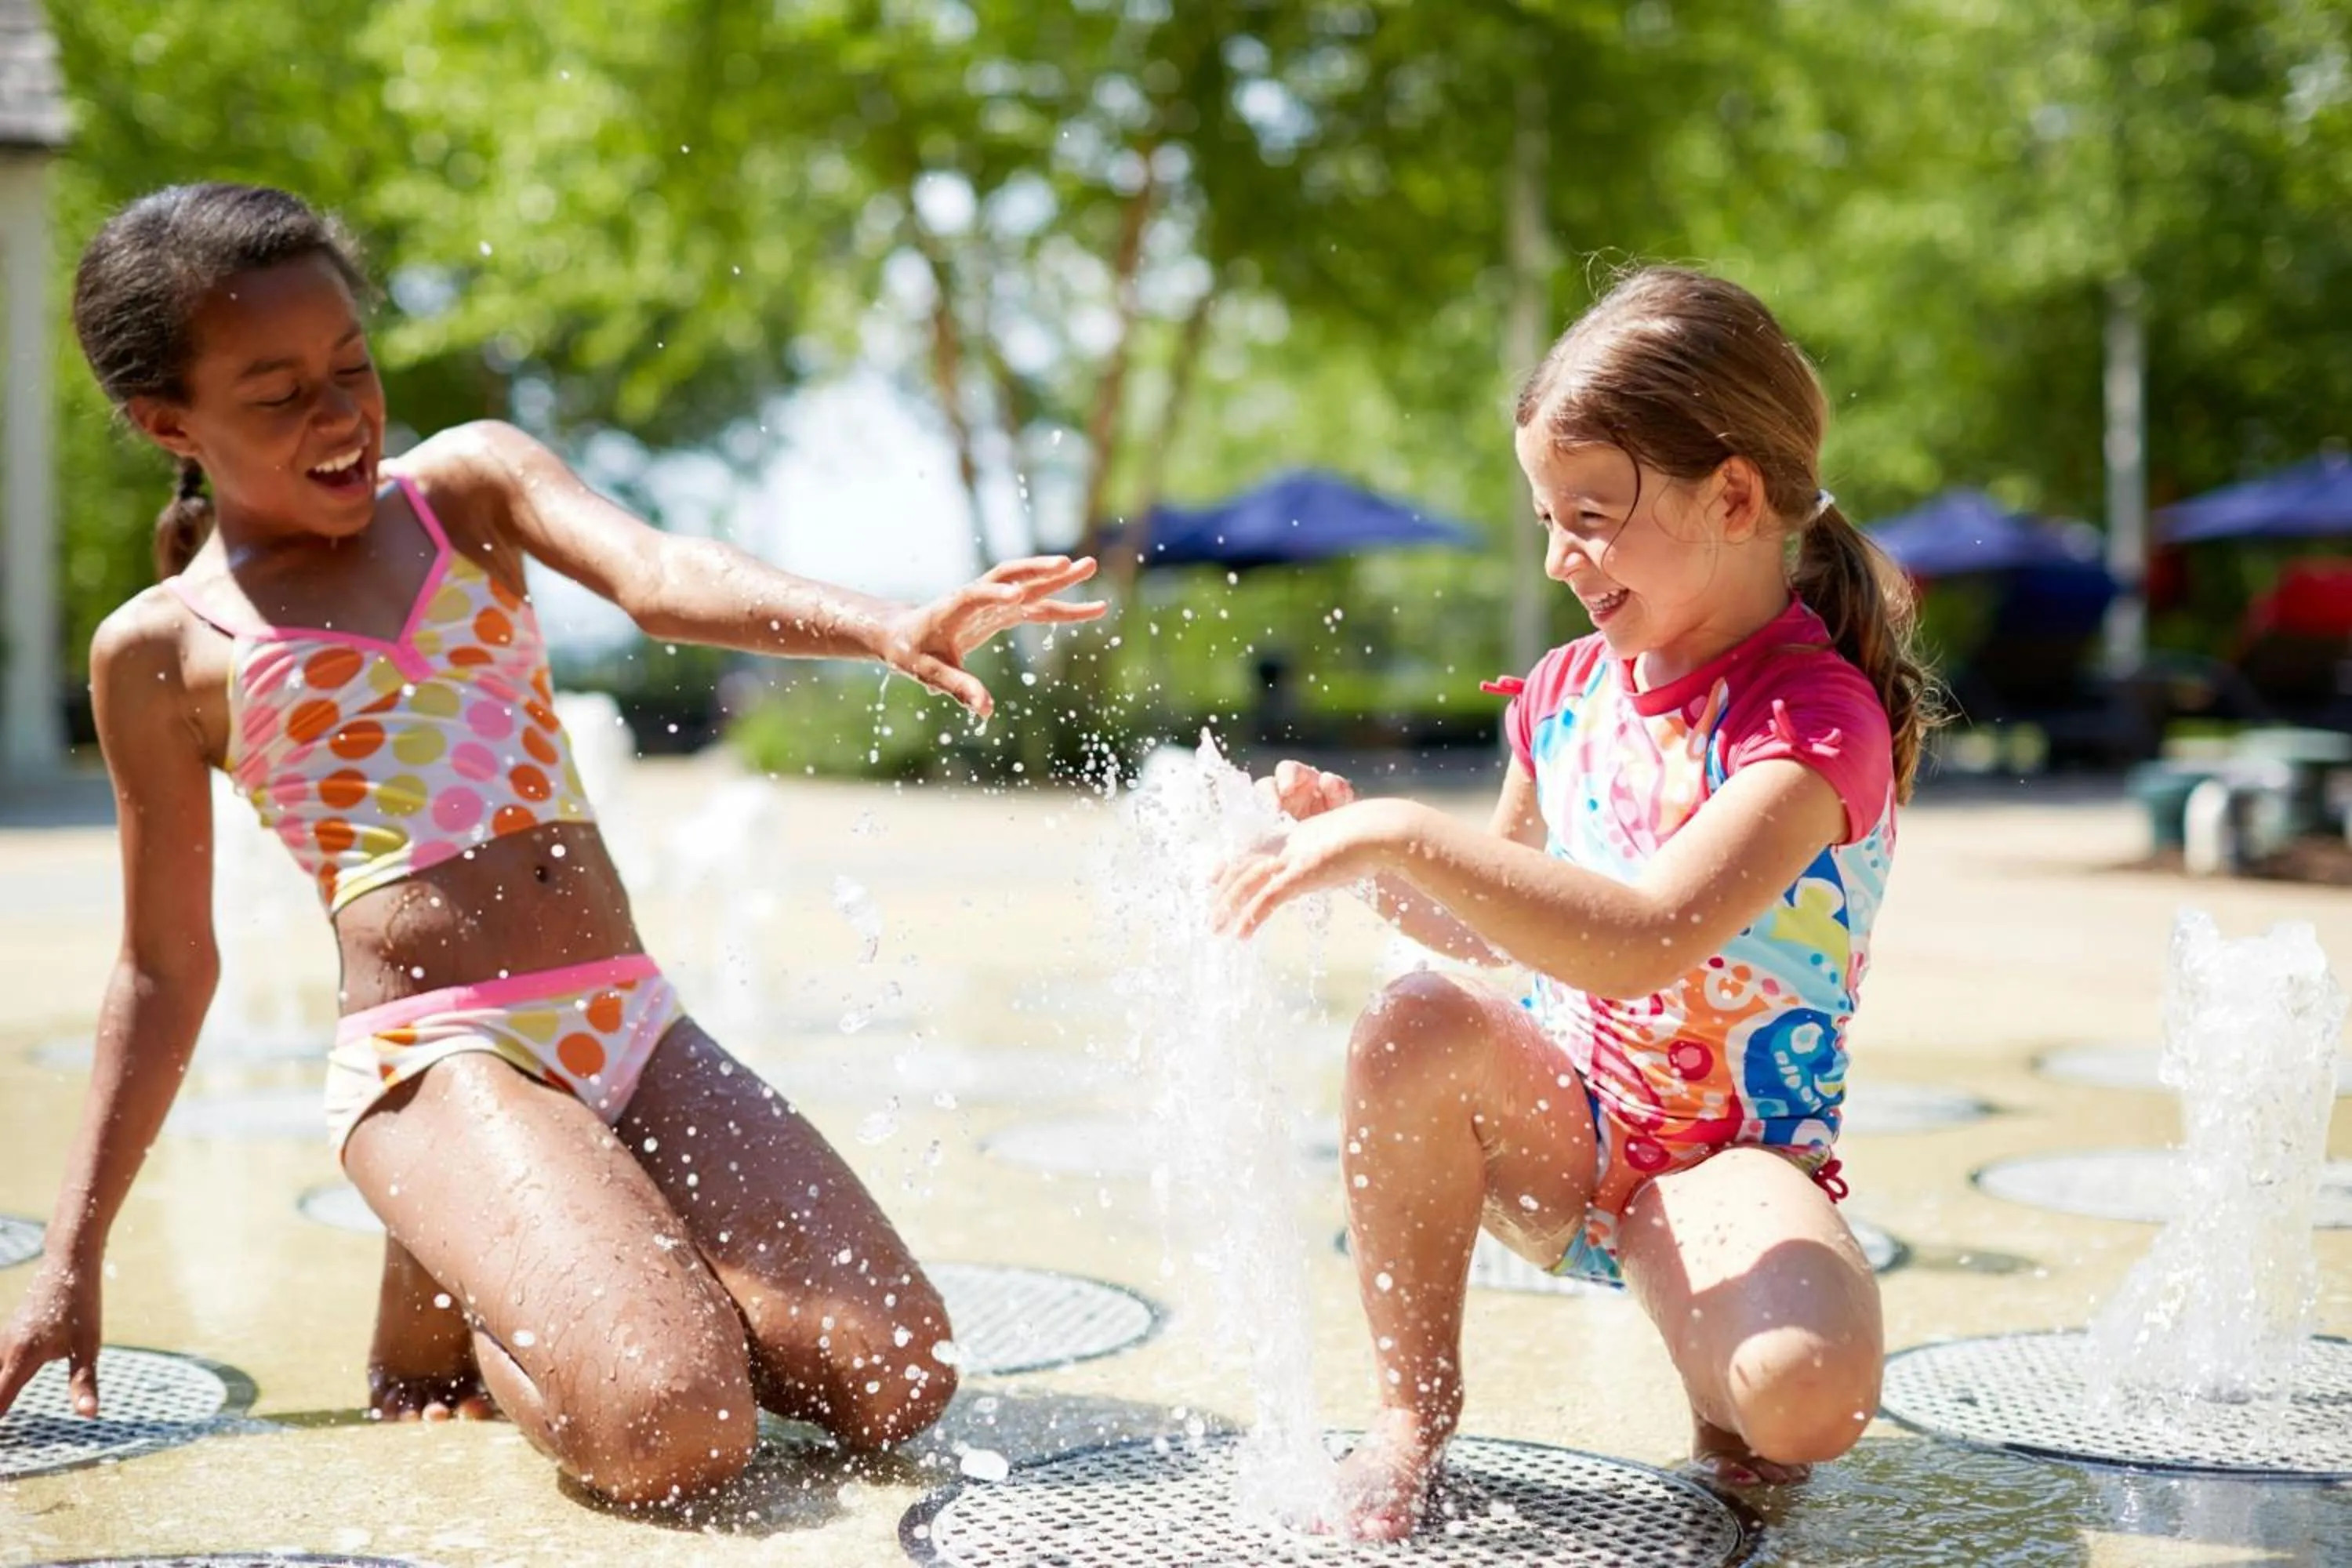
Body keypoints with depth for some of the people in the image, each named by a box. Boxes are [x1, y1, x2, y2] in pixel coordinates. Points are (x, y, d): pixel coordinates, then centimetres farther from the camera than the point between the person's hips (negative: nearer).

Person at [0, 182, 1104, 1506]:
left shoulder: (467, 480, 11)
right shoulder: (163, 651, 5)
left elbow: (660, 578, -10)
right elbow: (167, 970, 12)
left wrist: (887, 629, -31)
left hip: (637, 1026, 4)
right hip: (432, 1061, -4)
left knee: (898, 1385, -7)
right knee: (674, 1435, -26)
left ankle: (515, 1272, 14)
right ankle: (440, 1315, 7)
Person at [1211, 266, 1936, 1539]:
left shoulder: (1815, 717, -19)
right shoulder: (1569, 690, 4)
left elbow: (1647, 943, -35)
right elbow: (1489, 930, 18)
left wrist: (1407, 838, -36)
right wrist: (1361, 845, -1)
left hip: (1729, 1153, -5)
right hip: (1557, 1128, 6)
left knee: (1810, 1395, -35)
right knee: (1414, 1024, -27)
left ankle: (1724, 1405, 6)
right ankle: (1412, 1406, -8)